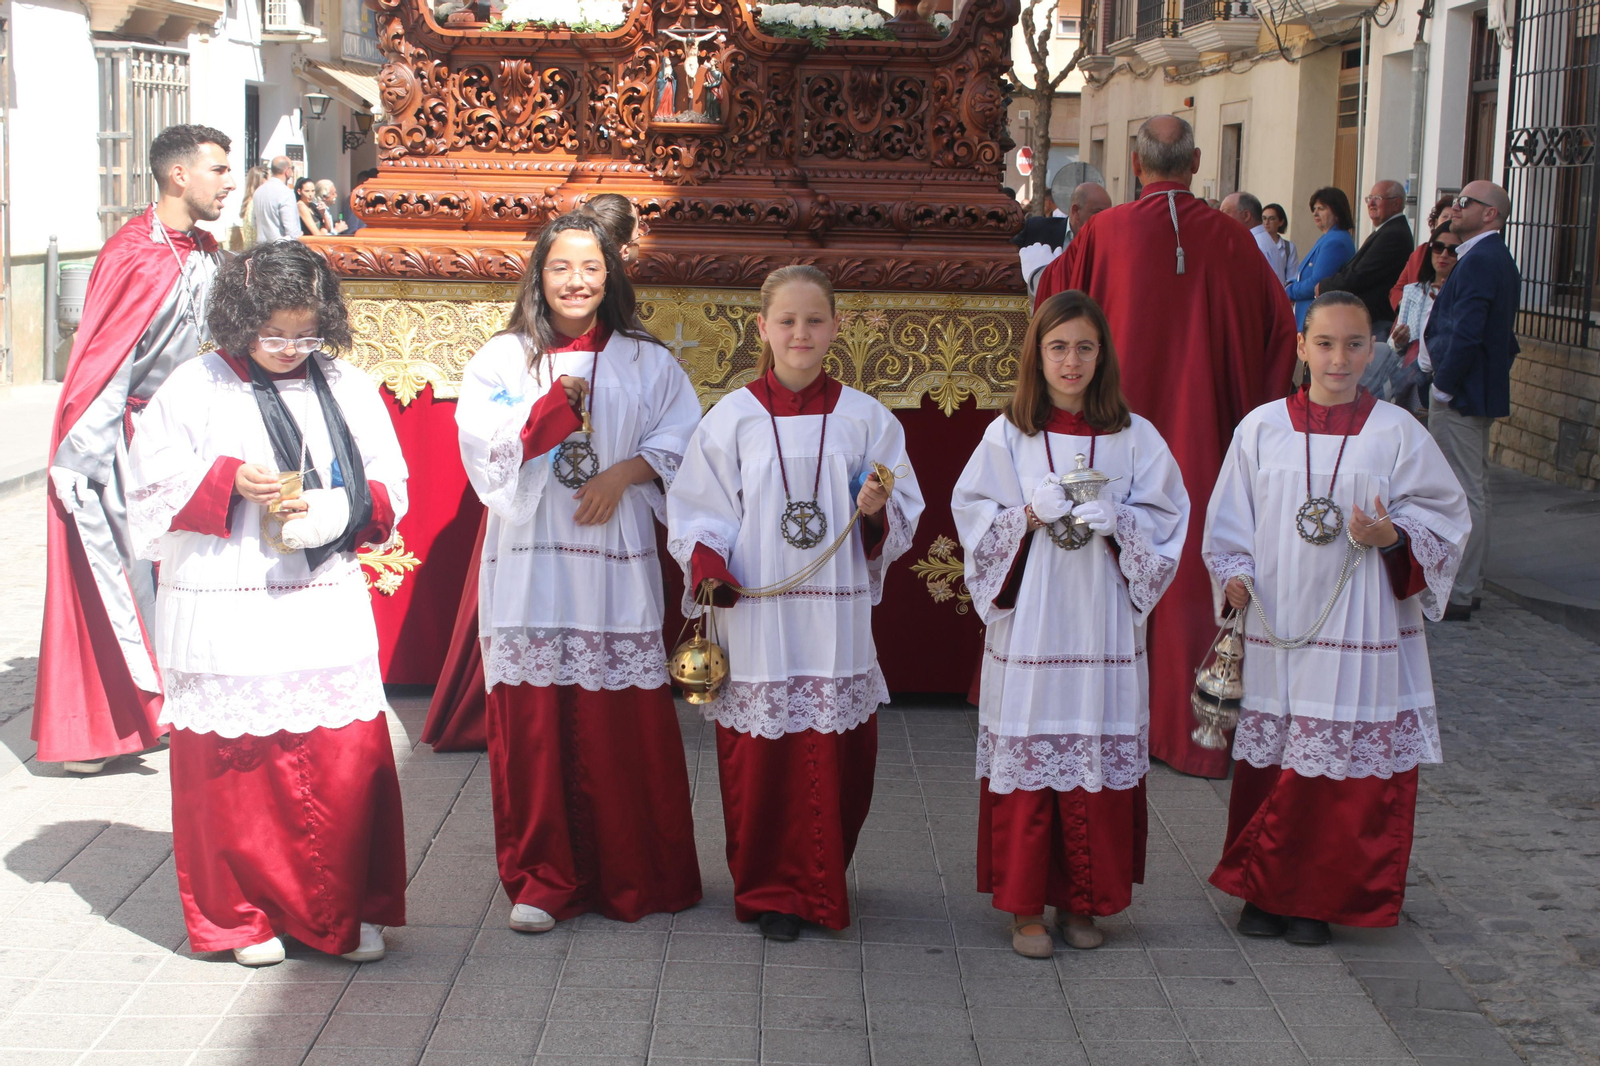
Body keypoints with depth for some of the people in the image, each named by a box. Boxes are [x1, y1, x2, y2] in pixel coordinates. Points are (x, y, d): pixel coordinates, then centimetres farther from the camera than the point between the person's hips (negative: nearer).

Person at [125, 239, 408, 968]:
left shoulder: (348, 388, 8)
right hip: (224, 616, -2)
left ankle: (348, 910, 16)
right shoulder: (195, 389, 0)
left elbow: (389, 490, 11)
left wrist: (333, 511, -9)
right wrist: (228, 481, -14)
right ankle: (242, 916, 19)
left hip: (329, 614, 2)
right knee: (235, 769, 3)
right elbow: (153, 490, 0)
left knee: (347, 766, 1)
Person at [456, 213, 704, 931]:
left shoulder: (647, 363, 11)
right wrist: (555, 403, -10)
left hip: (616, 564, 0)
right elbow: (486, 453, -1)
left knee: (623, 725, -1)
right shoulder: (502, 359, 9)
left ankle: (631, 877, 12)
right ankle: (542, 881, 8)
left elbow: (684, 445, 4)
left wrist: (624, 473, -10)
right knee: (534, 723, -2)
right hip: (529, 562, 0)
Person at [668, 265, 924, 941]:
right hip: (755, 614, -1)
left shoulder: (864, 418, 6)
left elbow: (904, 517, 9)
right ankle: (770, 892, 17)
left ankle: (823, 883, 22)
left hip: (837, 615, 1)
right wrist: (708, 568, -14)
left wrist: (878, 511, -13)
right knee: (760, 758, 1)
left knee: (839, 758, 4)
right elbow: (698, 509, 3)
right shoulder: (733, 417, 3)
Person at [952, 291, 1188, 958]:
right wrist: (1030, 515, -14)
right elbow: (973, 519, 2)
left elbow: (1166, 521, 3)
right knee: (1026, 758, 0)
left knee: (1099, 762, 4)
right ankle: (1024, 905, 11)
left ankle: (1082, 901, 18)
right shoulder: (1008, 435, 3)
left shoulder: (1134, 437, 5)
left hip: (1103, 626, 1)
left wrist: (1115, 521, -15)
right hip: (1028, 622, -1)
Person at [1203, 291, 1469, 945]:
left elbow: (1443, 520, 2)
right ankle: (1265, 890, 21)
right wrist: (1235, 575, -7)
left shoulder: (1397, 433, -1)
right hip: (1277, 628, 1)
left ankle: (1320, 899, 16)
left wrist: (1392, 536, -17)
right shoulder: (1262, 429, 4)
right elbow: (1229, 520, 9)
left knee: (1346, 770, 2)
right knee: (1271, 766, 7)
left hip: (1362, 634, -1)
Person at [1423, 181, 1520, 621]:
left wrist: (1443, 387, -18)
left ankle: (1457, 595, -2)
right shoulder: (1498, 259, 15)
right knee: (1475, 490, 16)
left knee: (1465, 494, -6)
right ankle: (1469, 585, 26)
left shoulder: (1478, 261, -18)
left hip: (1460, 394, -11)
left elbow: (1465, 333, -25)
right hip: (1484, 391, 11)